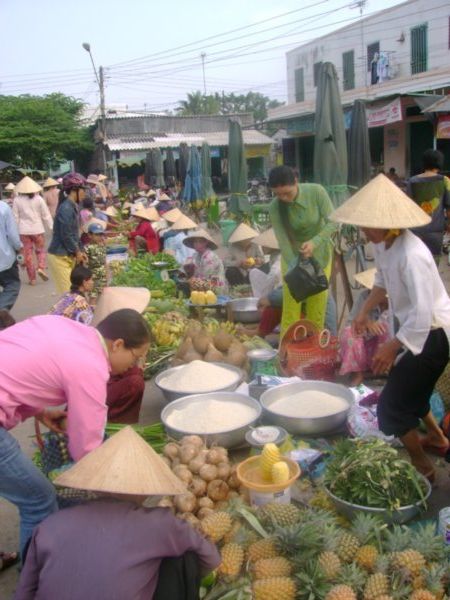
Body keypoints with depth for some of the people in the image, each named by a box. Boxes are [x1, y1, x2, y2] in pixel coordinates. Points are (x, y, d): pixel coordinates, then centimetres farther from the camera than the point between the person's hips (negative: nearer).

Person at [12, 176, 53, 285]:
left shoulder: (17, 200, -3)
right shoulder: (38, 199, -5)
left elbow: (15, 217, 1)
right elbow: (46, 215, -2)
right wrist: (52, 227, 6)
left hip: (24, 230, 0)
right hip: (37, 229, 0)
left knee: (28, 253, 6)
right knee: (41, 250, 16)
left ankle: (32, 278, 9)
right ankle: (41, 268, -10)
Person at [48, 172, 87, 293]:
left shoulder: (72, 207, 11)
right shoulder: (66, 208, -19)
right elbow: (66, 236, -20)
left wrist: (79, 251, 10)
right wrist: (77, 252, -8)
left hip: (68, 256, 9)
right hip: (60, 257, -9)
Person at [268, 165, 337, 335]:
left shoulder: (316, 192, -19)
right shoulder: (275, 207, -18)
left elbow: (332, 222, -18)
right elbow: (282, 240, -19)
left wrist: (314, 242, -34)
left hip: (319, 253, 0)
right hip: (292, 256, 0)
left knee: (317, 304, 3)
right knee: (291, 305, -5)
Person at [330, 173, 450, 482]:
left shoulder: (412, 256, -32)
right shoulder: (383, 244, -5)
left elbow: (423, 315, -32)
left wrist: (392, 347, -25)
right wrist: (365, 311, 11)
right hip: (416, 327, 9)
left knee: (392, 406, -3)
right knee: (410, 389, 27)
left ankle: (422, 467, 20)